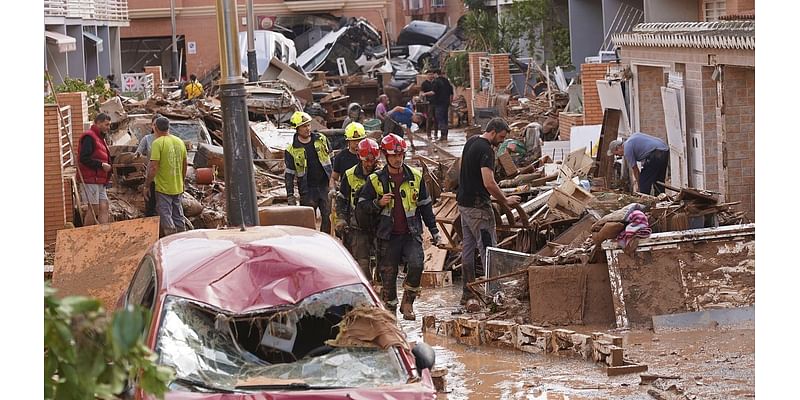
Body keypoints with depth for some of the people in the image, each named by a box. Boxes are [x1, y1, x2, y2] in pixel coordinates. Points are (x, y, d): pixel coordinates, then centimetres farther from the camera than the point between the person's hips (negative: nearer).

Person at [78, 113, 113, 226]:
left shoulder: (100, 138, 21)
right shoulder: (89, 137, -12)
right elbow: (84, 158, -21)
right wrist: (101, 165, -19)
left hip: (99, 181, 10)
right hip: (91, 180, -10)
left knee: (104, 207, 4)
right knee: (94, 208, -7)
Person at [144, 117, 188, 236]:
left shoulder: (158, 143, -15)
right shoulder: (180, 142, 6)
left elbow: (153, 167, -20)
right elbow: (185, 165, 14)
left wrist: (146, 186, -12)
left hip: (163, 187, -7)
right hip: (178, 187, 7)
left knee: (165, 216, -2)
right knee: (178, 216, 15)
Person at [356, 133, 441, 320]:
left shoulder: (415, 177, 6)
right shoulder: (376, 180, 0)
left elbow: (425, 206, 13)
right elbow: (361, 206, 3)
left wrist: (434, 230, 11)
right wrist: (378, 203, -16)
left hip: (411, 234, 0)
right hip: (388, 236, 0)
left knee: (417, 265, -21)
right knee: (388, 275, 1)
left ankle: (407, 303, -3)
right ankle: (389, 310, 15)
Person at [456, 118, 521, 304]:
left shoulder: (471, 142, 11)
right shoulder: (485, 150, -19)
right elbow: (489, 183, -27)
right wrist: (505, 200, -15)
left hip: (464, 203, 10)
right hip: (478, 205, -10)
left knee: (467, 247, 12)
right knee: (488, 248, -6)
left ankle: (467, 292, 16)